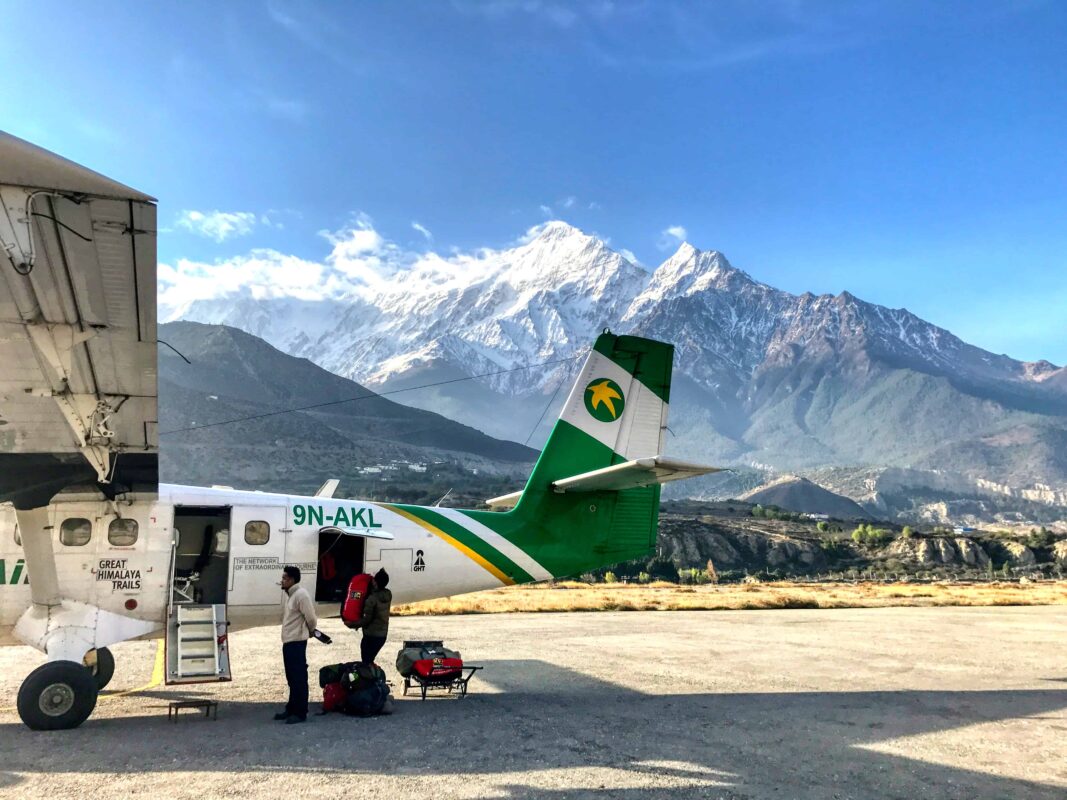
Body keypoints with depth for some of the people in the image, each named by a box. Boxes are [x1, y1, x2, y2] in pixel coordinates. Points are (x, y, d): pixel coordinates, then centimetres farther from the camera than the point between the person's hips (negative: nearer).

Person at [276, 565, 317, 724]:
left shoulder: (301, 594, -17)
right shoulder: (292, 595, 14)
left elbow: (311, 618, -19)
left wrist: (310, 631, 0)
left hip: (296, 643, -10)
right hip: (289, 642, 10)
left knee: (299, 678, -3)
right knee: (291, 678, 17)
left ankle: (300, 713, 2)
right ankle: (291, 709, 26)